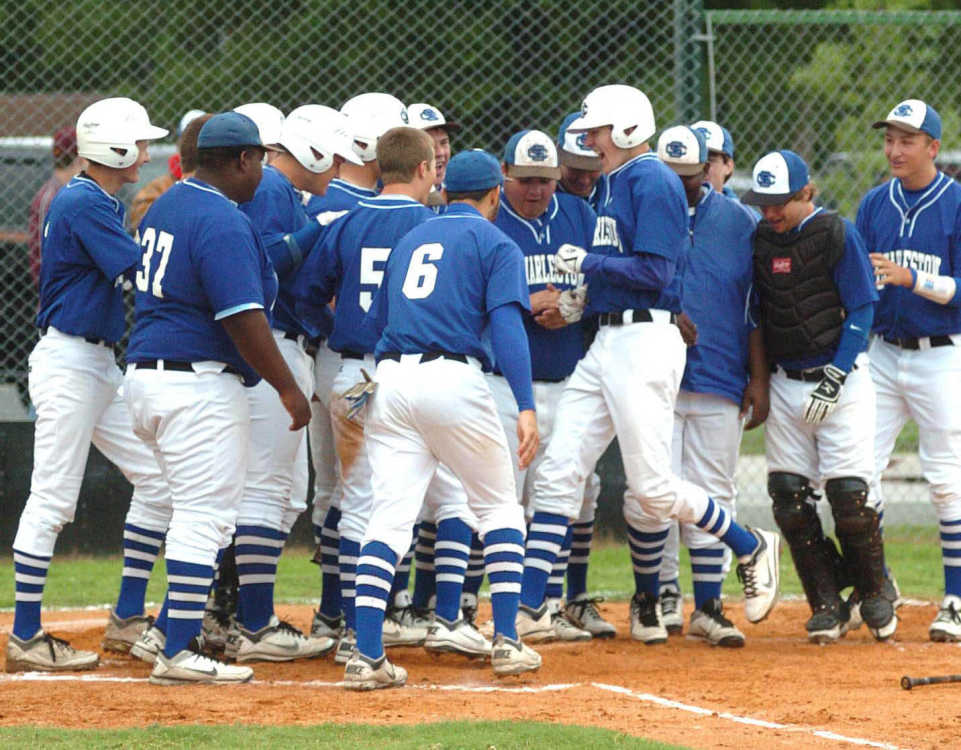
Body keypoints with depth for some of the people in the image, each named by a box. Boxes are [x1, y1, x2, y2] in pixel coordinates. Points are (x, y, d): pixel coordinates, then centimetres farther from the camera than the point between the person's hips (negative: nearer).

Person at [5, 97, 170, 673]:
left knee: (156, 478, 10)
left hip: (101, 365, 10)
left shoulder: (105, 204, 16)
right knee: (53, 498, -8)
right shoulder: (82, 203, -16)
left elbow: (132, 272, 13)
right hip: (69, 362, -10)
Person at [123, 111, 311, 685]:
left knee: (203, 511, 19)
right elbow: (243, 320, -21)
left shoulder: (167, 207, 15)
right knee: (206, 513, -7)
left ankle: (172, 631, 20)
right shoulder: (225, 223, -16)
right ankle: (180, 653, -8)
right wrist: (289, 389, -15)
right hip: (199, 385, -10)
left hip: (145, 374, 10)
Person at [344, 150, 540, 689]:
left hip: (390, 379, 4)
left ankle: (367, 656, -14)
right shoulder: (496, 245, 5)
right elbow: (507, 325, -9)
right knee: (500, 507, 13)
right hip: (453, 377, -4)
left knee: (390, 518, -2)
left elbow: (378, 320, 23)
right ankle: (506, 642, 6)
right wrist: (526, 408, -17)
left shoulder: (410, 240, 23)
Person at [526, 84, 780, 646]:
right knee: (559, 472, 1)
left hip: (645, 341, -10)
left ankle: (753, 549, 12)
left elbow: (654, 271, -18)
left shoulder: (653, 181, -11)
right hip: (607, 342, 10)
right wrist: (582, 293, 11)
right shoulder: (618, 182, 18)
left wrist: (587, 263, -10)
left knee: (652, 489, -8)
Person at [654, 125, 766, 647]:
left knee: (713, 494, 1)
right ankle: (664, 594, 7)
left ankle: (708, 606, 5)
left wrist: (758, 378, 4)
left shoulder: (739, 222, 8)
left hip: (720, 384, 1)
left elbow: (757, 306, 9)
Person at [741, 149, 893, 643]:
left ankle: (874, 593, 11)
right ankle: (827, 607, 5)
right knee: (787, 494, -3)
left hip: (841, 381, -5)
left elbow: (861, 310, -8)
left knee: (848, 491, -10)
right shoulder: (760, 239, 8)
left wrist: (835, 378, -15)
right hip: (785, 382, 5)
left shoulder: (837, 235, -8)